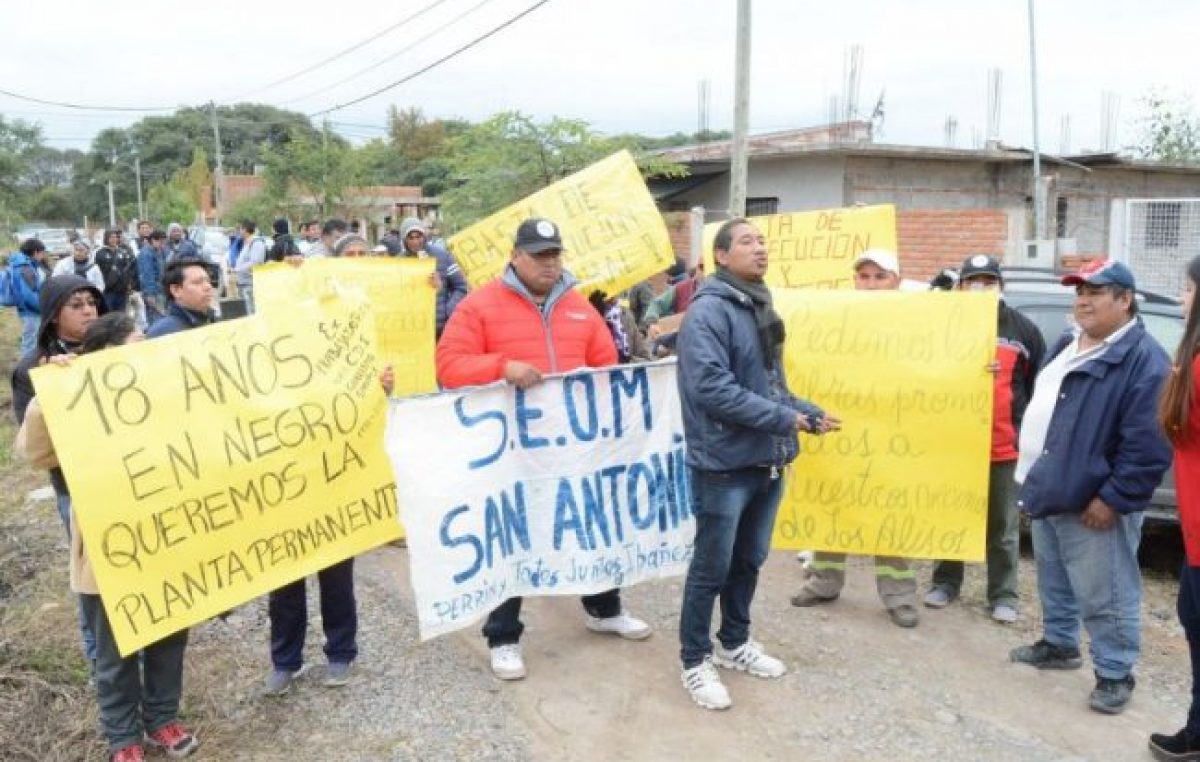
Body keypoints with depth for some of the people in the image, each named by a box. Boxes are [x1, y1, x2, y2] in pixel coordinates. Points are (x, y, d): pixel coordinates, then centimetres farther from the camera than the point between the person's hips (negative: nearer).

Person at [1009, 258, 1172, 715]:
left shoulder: (1143, 359, -16)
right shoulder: (1066, 345, 12)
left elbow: (1148, 445, -21)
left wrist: (1114, 498, -20)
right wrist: (1031, 479, 18)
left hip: (1092, 504, -9)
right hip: (1049, 493, 9)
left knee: (1105, 597, 0)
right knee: (1054, 582, 22)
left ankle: (1115, 675, 13)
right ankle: (1058, 644, 38)